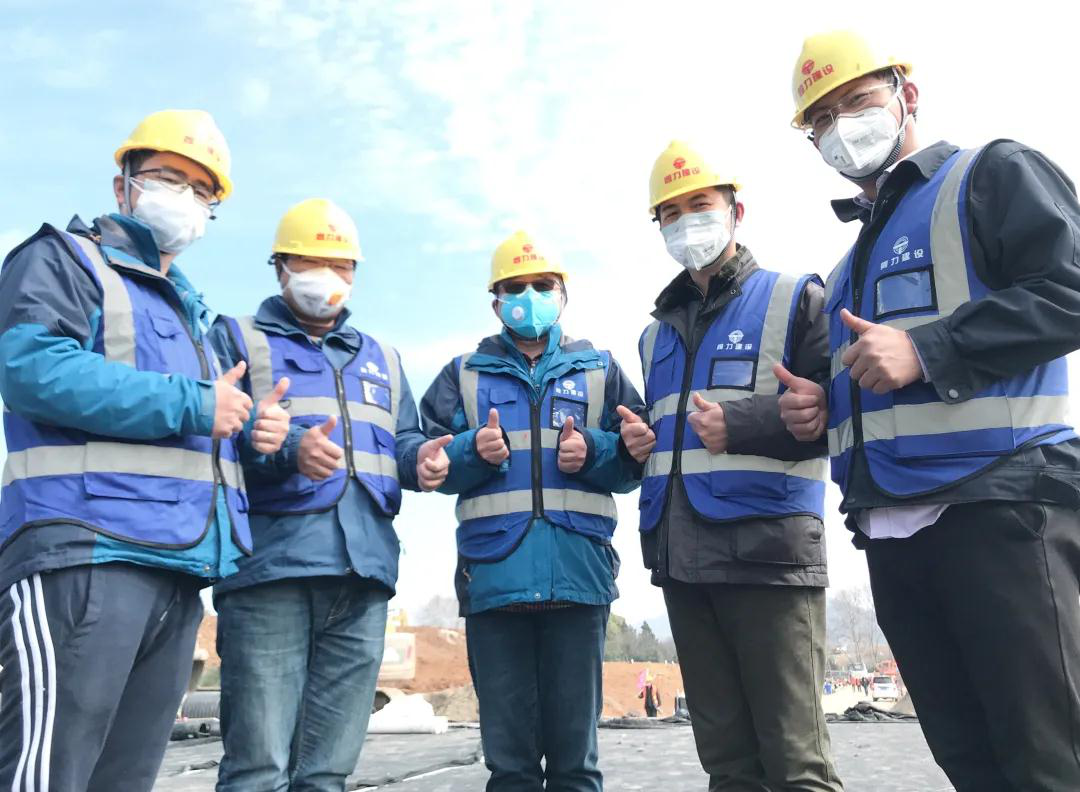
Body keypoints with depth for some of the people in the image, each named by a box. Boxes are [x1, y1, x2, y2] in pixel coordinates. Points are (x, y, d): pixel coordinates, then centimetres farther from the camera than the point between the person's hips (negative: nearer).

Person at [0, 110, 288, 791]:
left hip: (180, 565, 8)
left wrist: (255, 428, 8)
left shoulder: (193, 310, 27)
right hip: (84, 553, -8)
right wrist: (190, 404, -13)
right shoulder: (65, 258, 5)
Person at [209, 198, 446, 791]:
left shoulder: (380, 359, 26)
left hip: (364, 571, 5)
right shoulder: (237, 339, 11)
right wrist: (289, 450, -23)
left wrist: (420, 460, -1)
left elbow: (402, 441, 23)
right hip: (270, 567, -4)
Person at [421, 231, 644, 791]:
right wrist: (473, 450, -12)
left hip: (578, 572, 0)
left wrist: (593, 451, -11)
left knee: (575, 747, 6)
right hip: (493, 572, 1)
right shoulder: (464, 374, 16)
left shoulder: (600, 370, 16)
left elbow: (635, 459, 8)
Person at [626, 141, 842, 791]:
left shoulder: (794, 299, 4)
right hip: (680, 558, 6)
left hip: (767, 548, -6)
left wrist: (742, 424, -15)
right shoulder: (658, 332, 23)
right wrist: (636, 439, 12)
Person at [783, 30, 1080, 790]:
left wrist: (928, 349, -17)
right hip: (891, 531, 7)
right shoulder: (850, 264, 27)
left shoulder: (993, 173, 5)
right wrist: (817, 410, 11)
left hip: (999, 506, -7)